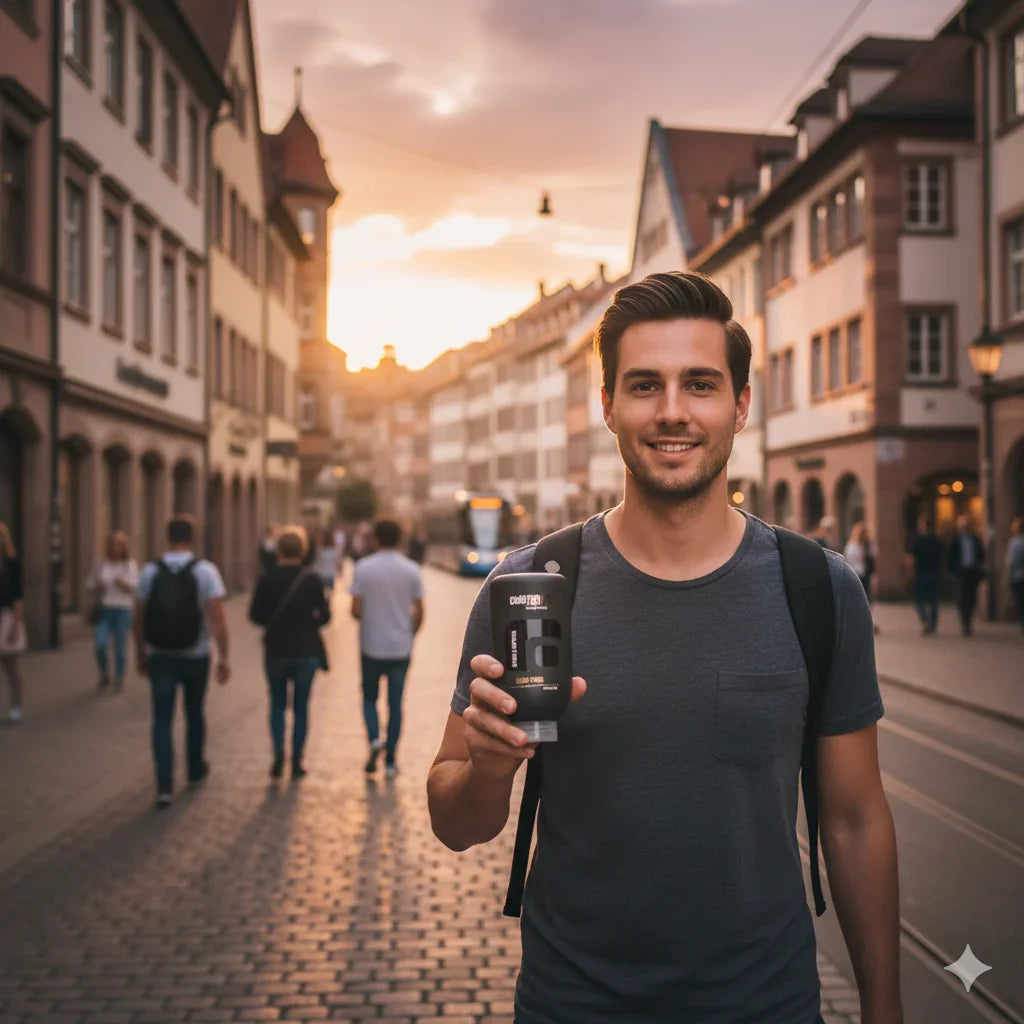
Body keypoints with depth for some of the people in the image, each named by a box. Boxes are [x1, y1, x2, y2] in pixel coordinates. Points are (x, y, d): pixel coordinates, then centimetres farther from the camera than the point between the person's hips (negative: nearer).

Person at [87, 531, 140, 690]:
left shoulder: (131, 564, 4)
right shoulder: (99, 563, 8)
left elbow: (135, 588, -2)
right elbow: (90, 586, 15)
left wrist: (124, 584, -22)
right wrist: (97, 589, -7)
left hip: (122, 610, -1)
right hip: (102, 610, 1)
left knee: (120, 648, 0)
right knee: (100, 644, -14)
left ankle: (119, 679, 19)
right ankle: (104, 674, 10)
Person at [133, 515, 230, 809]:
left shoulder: (150, 571, -4)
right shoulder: (205, 571, -10)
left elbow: (138, 620, -1)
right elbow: (217, 617, -16)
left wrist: (141, 655, 11)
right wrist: (224, 657, -13)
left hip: (159, 657, 0)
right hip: (195, 656, 0)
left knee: (162, 720, 3)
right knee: (194, 713, 19)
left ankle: (164, 786, -8)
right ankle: (196, 770, 38)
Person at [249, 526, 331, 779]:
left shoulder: (266, 580, -8)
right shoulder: (311, 581, -9)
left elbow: (255, 615, -5)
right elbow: (324, 616, -6)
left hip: (276, 651, 0)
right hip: (306, 651, 0)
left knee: (277, 704, 16)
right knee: (301, 706, 10)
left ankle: (278, 748, -3)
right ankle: (296, 761, 11)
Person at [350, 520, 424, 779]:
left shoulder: (363, 568, -7)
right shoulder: (411, 570, -3)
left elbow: (356, 610, -8)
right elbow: (419, 613, -1)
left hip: (371, 646, -1)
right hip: (400, 648, 1)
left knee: (369, 697, 17)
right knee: (395, 703, 9)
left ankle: (374, 739, -8)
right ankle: (390, 761, 11)